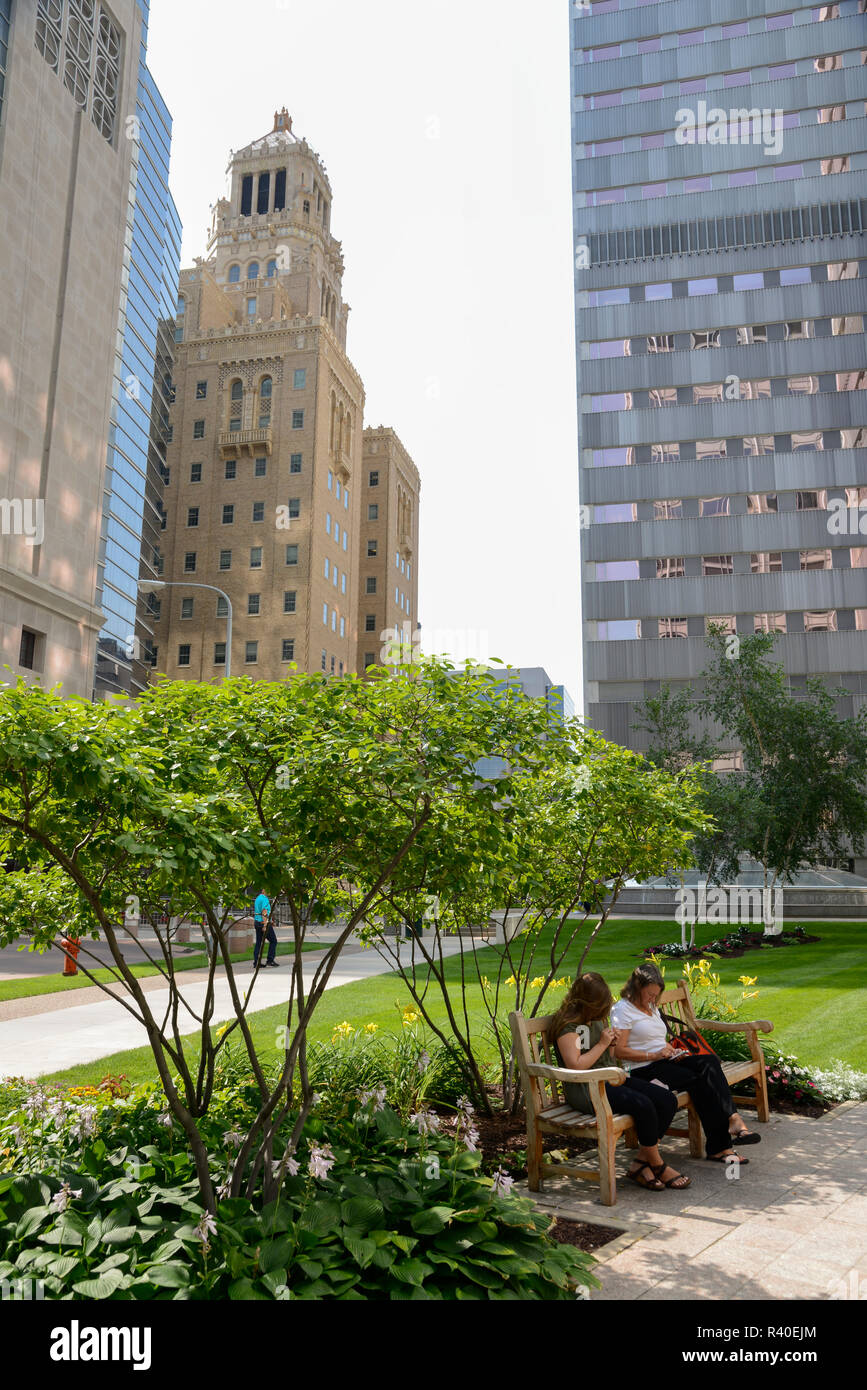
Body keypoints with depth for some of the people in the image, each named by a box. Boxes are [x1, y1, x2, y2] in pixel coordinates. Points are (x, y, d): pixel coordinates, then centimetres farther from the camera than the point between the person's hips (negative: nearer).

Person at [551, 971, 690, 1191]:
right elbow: (575, 1066, -21)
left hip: (610, 1079, 9)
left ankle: (640, 1163, -5)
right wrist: (602, 1044, -13)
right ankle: (658, 1165, -7)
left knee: (667, 1100, -9)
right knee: (643, 1105, -29)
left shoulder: (597, 1017, 14)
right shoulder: (568, 1024, -13)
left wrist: (611, 1043, 5)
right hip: (585, 1089, -9)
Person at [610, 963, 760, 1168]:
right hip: (642, 1070, -8)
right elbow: (618, 1051, -13)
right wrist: (654, 1055, -16)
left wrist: (671, 1051, 8)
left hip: (664, 1061, 8)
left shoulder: (652, 1008, 23)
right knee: (698, 1080, -28)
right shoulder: (623, 1009, -5)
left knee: (710, 1063, -20)